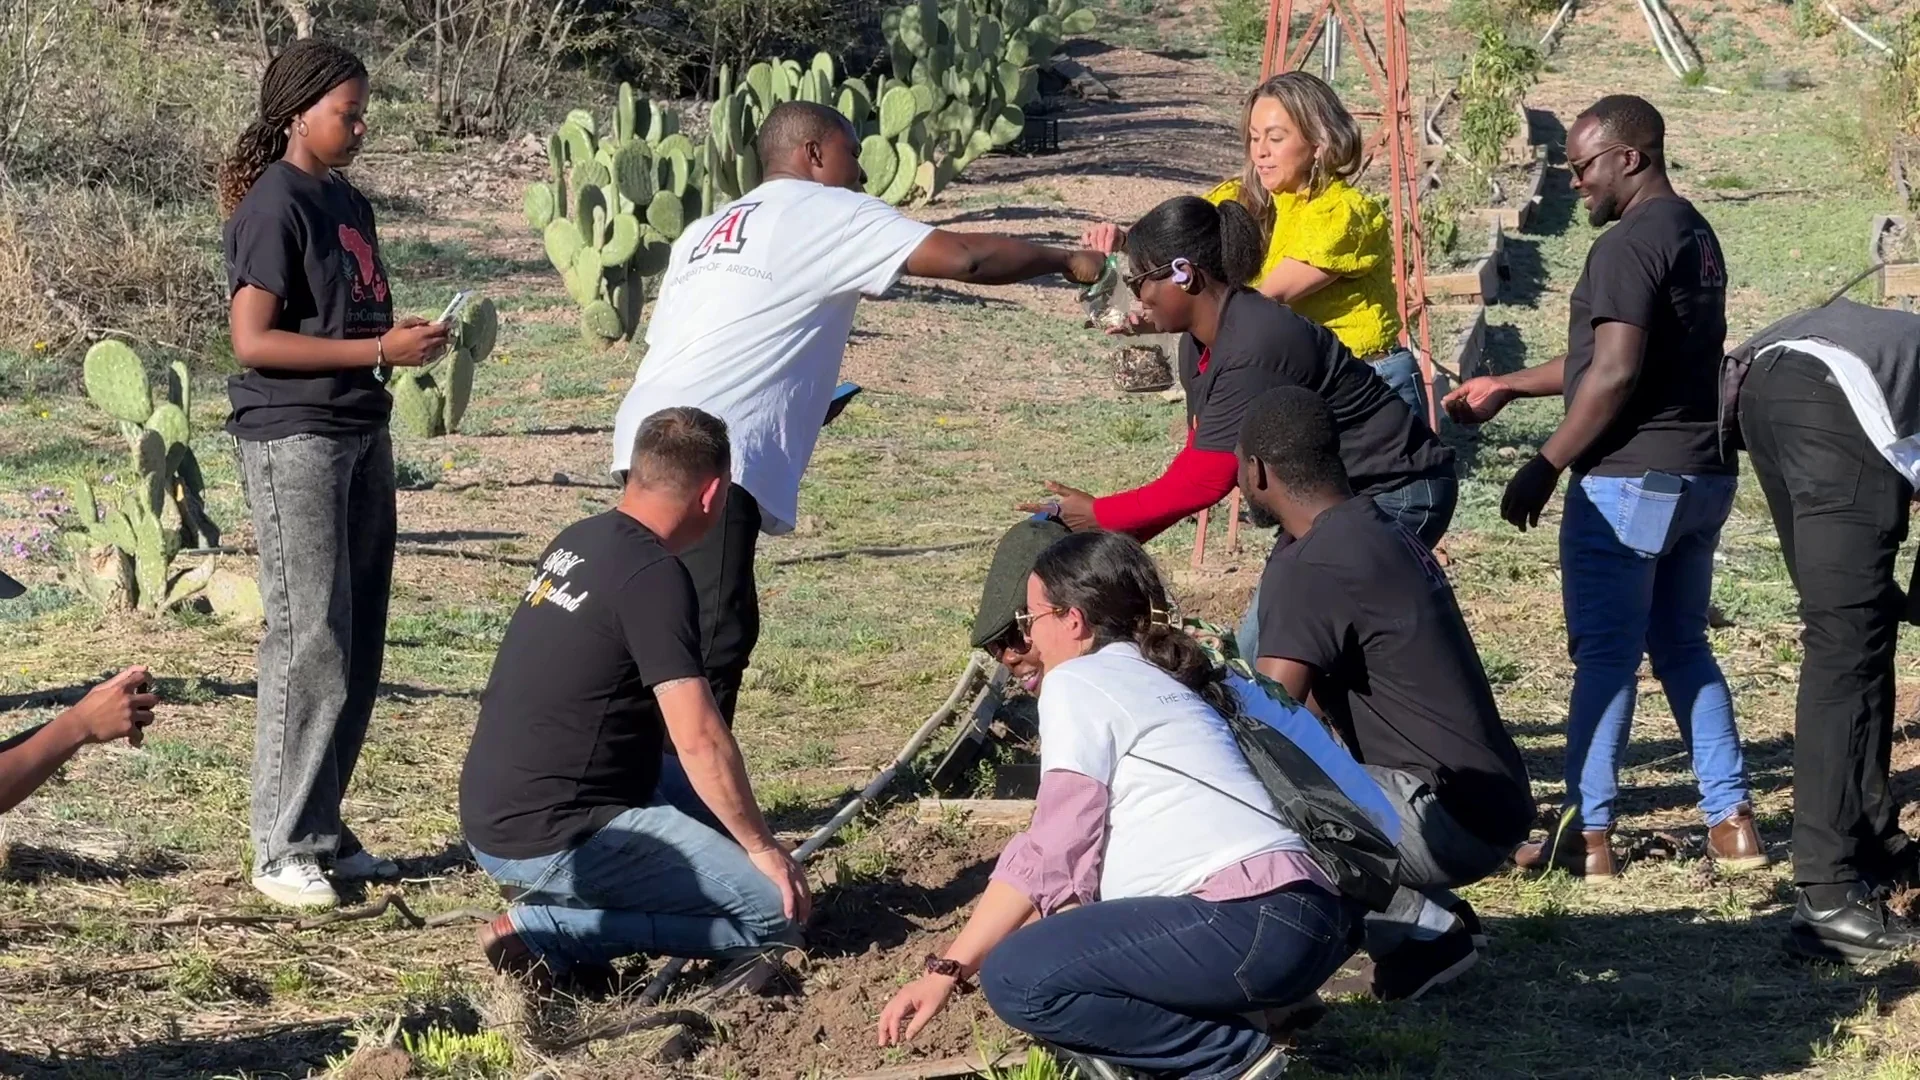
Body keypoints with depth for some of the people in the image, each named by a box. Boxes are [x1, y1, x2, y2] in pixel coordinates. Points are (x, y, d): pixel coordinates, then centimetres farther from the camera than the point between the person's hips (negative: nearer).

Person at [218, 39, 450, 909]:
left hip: (361, 435, 9)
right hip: (295, 438, -9)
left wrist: (409, 334, 5)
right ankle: (284, 851, -4)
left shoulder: (347, 202, 15)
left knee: (358, 647, 10)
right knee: (311, 641, -9)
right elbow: (253, 341, -17)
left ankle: (322, 828, 18)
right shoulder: (274, 207, -11)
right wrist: (380, 351, -18)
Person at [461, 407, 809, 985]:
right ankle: (553, 933, -11)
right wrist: (761, 847, -9)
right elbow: (698, 738, -21)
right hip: (554, 843, -10)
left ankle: (558, 899, 9)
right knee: (776, 909, -9)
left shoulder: (575, 541, 12)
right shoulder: (653, 575, -16)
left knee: (703, 798, 27)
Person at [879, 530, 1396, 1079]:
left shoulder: (1078, 682, 2)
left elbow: (1052, 854, -3)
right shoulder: (1188, 678, 26)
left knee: (1016, 978, -15)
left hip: (1256, 923, -10)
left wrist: (948, 969, -1)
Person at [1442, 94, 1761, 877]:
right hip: (1703, 476, 9)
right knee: (1682, 645, 15)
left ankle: (1588, 835, 1)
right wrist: (1507, 388, 26)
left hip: (1631, 479, -9)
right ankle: (1731, 820, 13)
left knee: (1605, 655, -3)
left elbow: (1614, 376, -22)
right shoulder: (1696, 236, 16)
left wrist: (1546, 467, -14)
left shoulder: (1629, 245, -15)